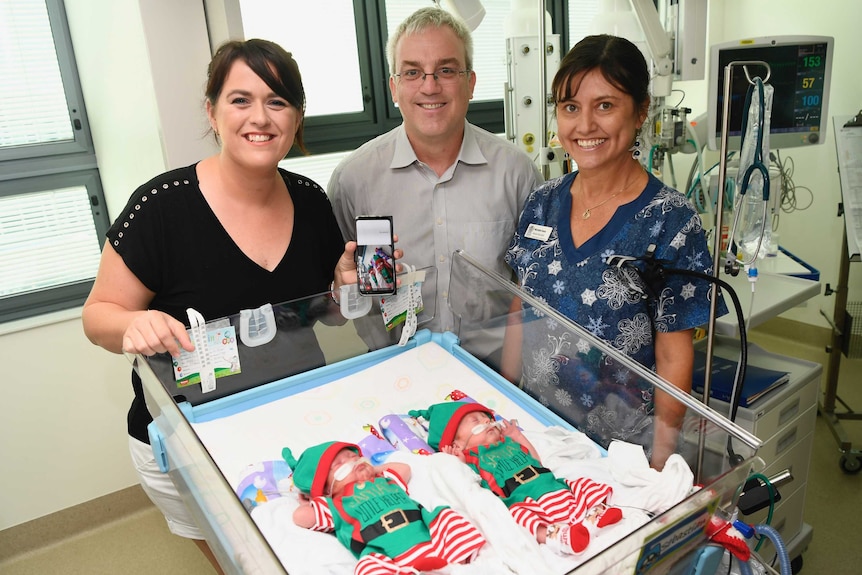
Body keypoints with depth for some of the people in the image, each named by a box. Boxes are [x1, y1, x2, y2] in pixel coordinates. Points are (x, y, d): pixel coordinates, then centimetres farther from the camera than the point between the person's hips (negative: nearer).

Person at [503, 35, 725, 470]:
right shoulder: (541, 204, -2)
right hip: (534, 427, 4)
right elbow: (519, 316, 5)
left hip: (622, 441, -4)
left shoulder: (669, 222, -15)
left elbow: (674, 357, -12)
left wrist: (661, 466, -11)